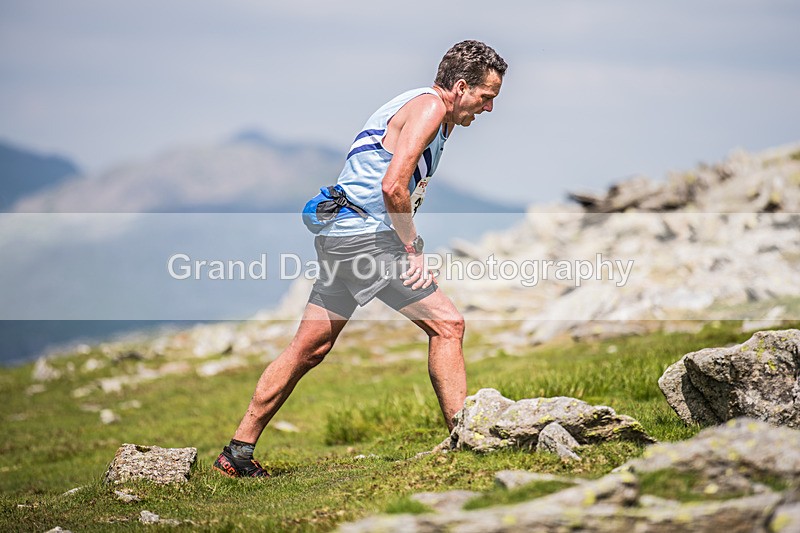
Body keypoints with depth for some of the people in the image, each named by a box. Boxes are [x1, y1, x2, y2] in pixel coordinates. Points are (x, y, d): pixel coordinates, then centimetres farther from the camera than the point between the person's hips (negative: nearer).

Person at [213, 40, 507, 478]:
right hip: (367, 234, -10)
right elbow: (393, 186, -21)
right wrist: (413, 250, -14)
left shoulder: (413, 106, 21)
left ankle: (238, 452, 15)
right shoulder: (429, 106, -10)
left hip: (338, 236, 10)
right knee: (446, 325, -6)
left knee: (310, 347, 11)